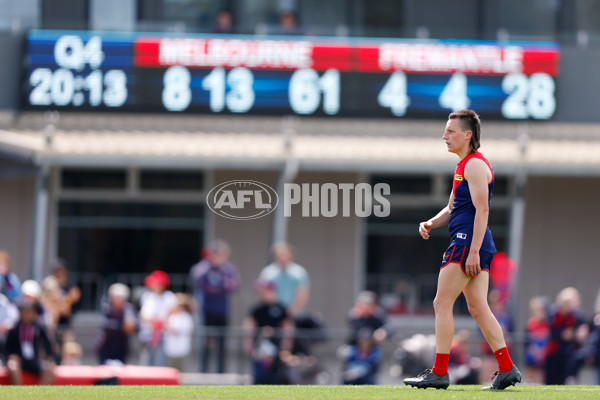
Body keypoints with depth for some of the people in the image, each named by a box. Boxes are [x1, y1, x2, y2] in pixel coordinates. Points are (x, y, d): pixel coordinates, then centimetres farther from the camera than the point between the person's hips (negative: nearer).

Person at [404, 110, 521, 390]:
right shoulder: (464, 165, 21)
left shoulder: (475, 165, -12)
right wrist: (431, 223, 7)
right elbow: (452, 208, 26)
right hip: (472, 246, 10)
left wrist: (473, 251, -24)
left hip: (468, 242, -10)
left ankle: (439, 372, -5)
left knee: (442, 304, -7)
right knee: (478, 308, 8)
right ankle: (506, 369, 3)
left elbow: (482, 209, -19)